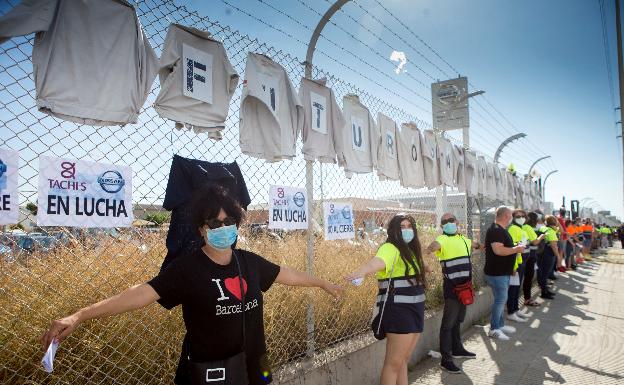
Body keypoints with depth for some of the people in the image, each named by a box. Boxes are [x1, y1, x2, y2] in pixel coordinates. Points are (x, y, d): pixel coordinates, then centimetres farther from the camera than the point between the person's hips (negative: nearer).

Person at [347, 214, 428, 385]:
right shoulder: (390, 248, -15)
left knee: (404, 359, 18)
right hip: (398, 310, -9)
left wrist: (424, 268, 59)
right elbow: (377, 262, -38)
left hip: (414, 309, 9)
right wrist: (362, 271, -59)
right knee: (394, 362, -3)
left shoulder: (410, 250, 13)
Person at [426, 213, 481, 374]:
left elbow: (475, 244, 36)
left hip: (465, 285, 8)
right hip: (452, 286, -8)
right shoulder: (442, 239, -12)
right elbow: (434, 246, -36)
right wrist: (430, 249, -55)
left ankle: (457, 349, 36)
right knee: (448, 322, -4)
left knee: (458, 319, 21)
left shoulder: (463, 239, 12)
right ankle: (446, 359, 1)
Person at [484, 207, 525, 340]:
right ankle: (494, 329, 4)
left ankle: (500, 325, 28)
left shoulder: (501, 230, 14)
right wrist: (516, 249, -19)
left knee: (501, 299, 17)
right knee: (500, 299, -5)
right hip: (496, 273, -11)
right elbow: (498, 250, -30)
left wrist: (516, 248, 12)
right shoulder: (496, 230, -20)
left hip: (503, 272, 11)